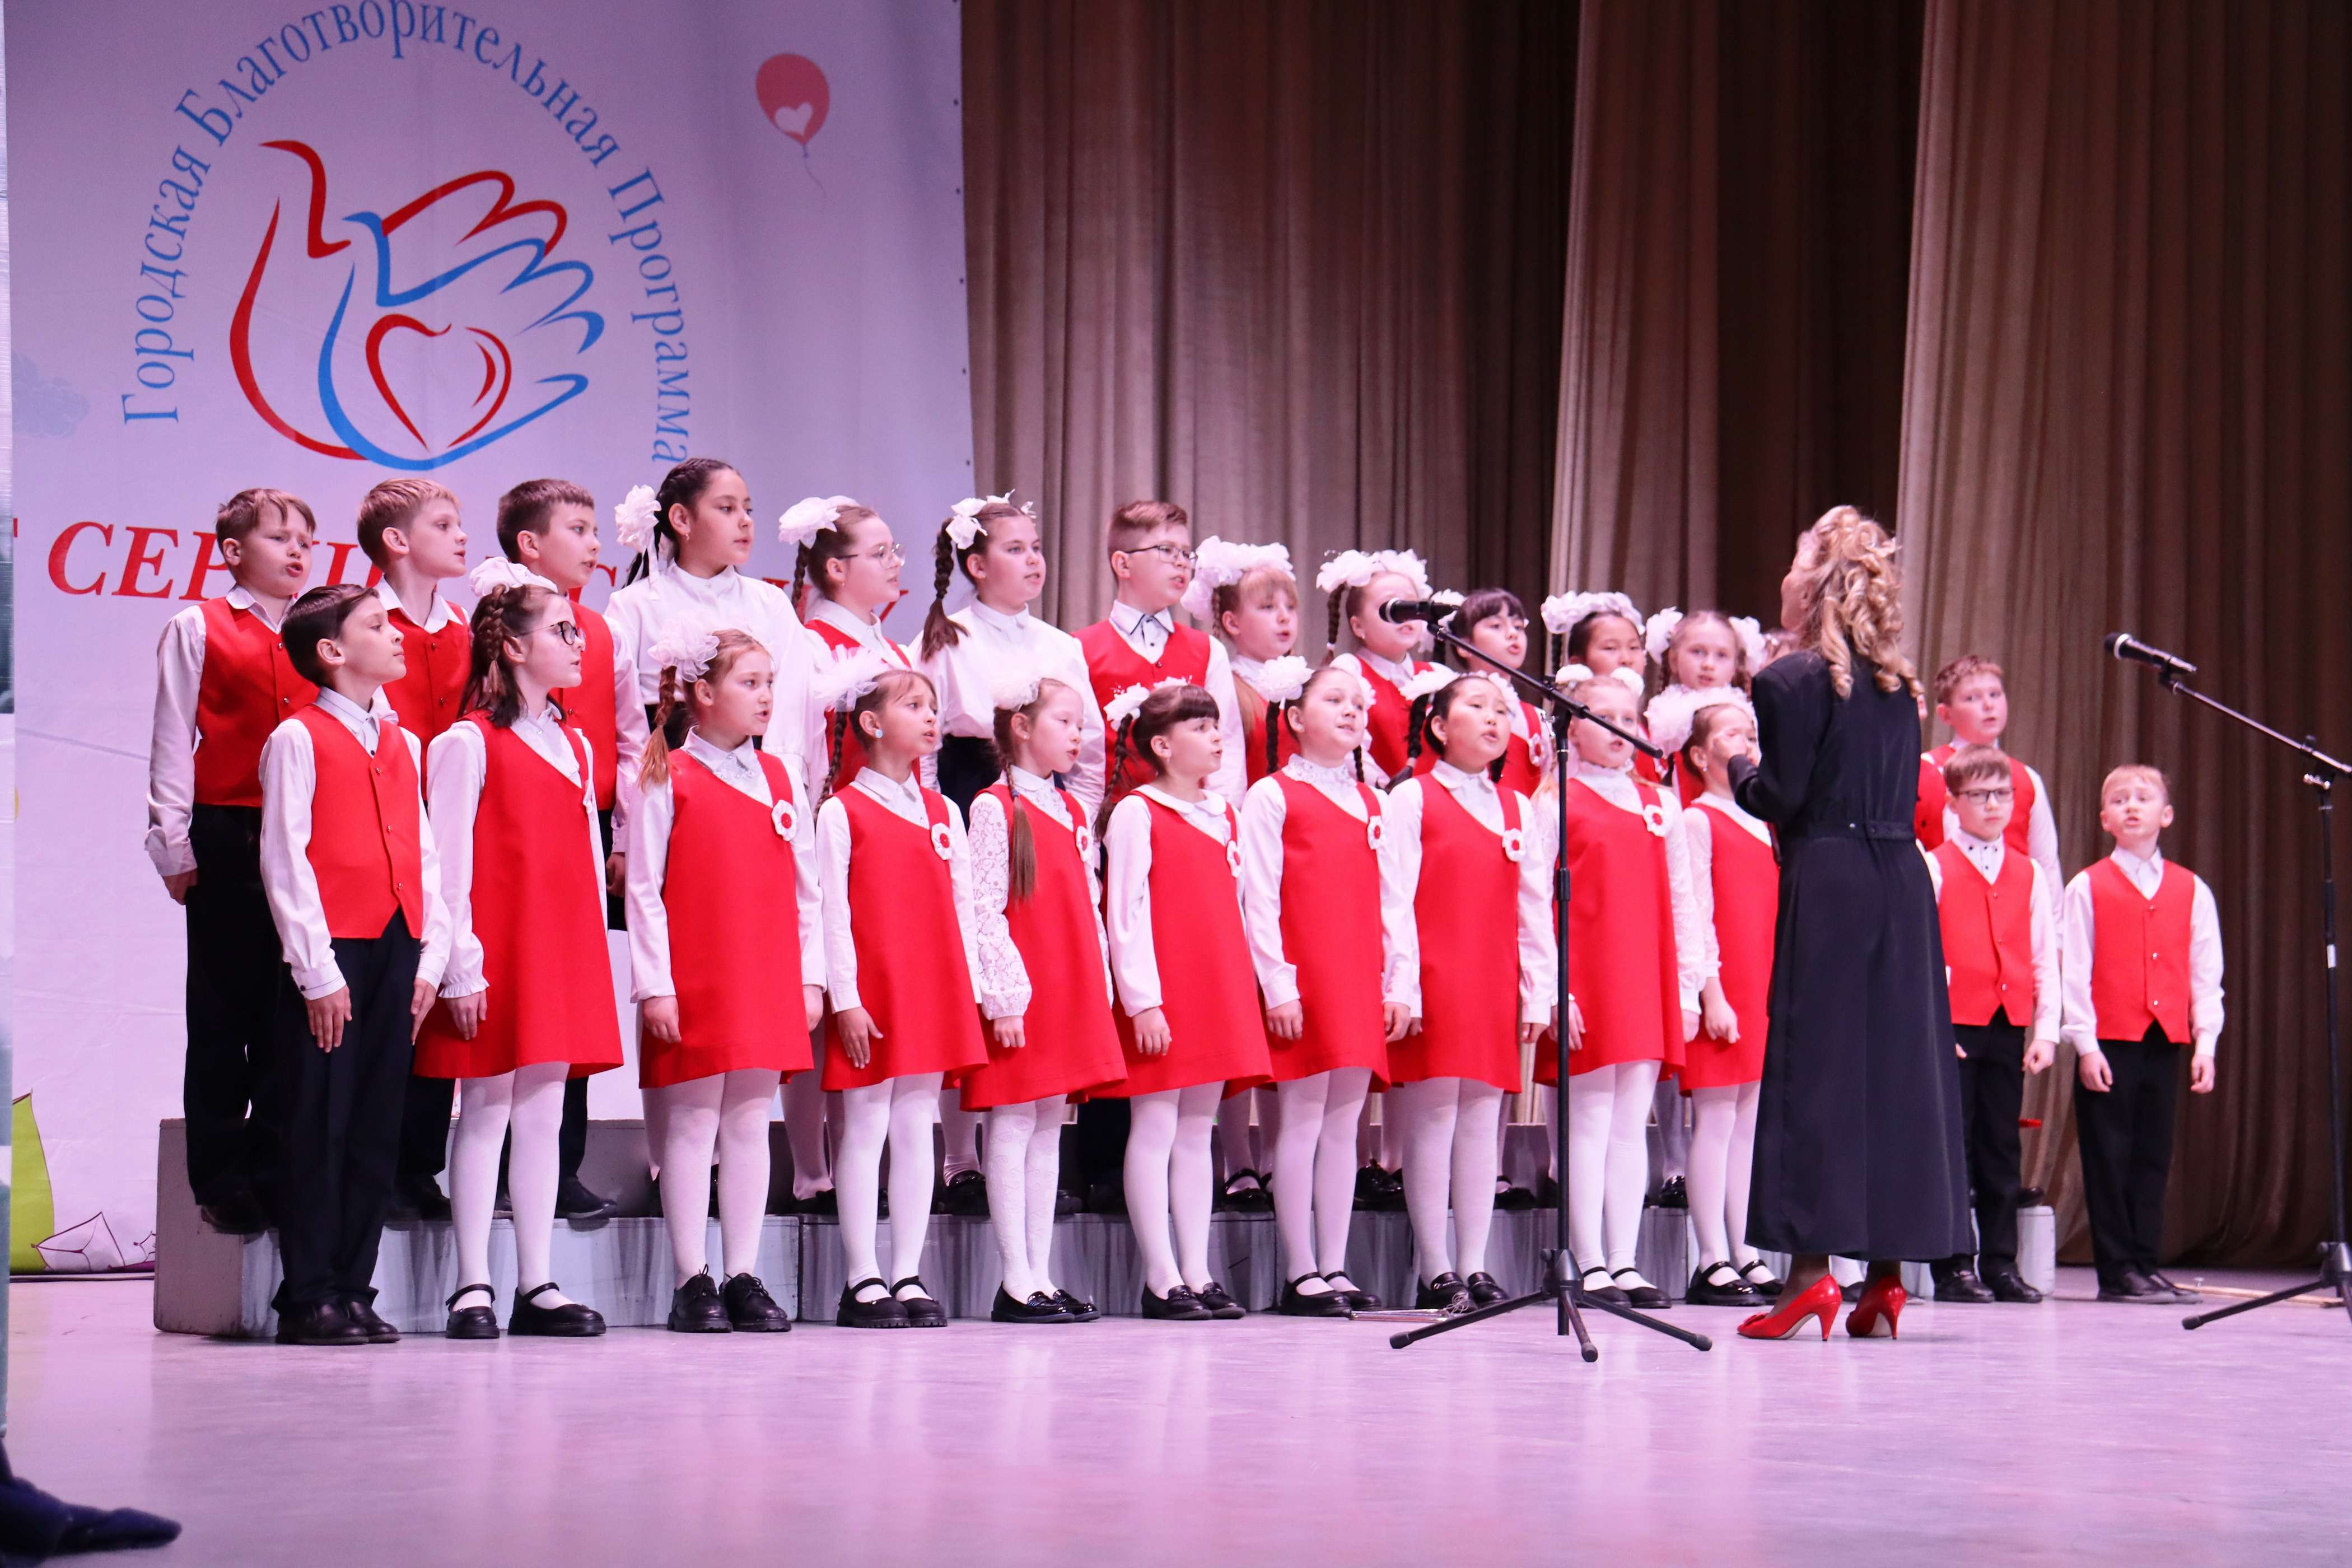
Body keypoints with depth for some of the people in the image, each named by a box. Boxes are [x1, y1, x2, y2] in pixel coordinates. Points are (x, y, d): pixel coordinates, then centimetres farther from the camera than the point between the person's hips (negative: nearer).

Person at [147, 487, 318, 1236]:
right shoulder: (198, 630, 4)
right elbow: (172, 742, 2)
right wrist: (175, 845, -3)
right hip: (228, 838, -3)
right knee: (222, 1011, 1)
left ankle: (276, 1173, 12)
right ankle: (222, 1180, 7)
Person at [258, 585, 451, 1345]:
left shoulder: (403, 744, 17)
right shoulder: (298, 739, -3)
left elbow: (425, 855, 15)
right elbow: (285, 860, -8)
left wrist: (430, 958, 6)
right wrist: (316, 969, -12)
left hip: (396, 950, 6)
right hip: (331, 951, -6)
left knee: (377, 1130, 6)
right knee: (318, 1128, -3)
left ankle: (353, 1289, 12)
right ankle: (309, 1297, 1)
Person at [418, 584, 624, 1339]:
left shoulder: (575, 746, 17)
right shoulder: (468, 743, -5)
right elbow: (449, 863, -9)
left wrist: (594, 954, 11)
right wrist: (461, 966, -13)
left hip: (563, 956, 7)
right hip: (496, 951, -7)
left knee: (544, 1114, 7)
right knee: (485, 1114, -3)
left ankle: (537, 1286, 10)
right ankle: (473, 1288, 1)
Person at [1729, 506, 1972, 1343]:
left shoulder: (1791, 680, -8)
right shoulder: (1897, 685, 13)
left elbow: (1781, 798, -12)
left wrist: (1738, 767, 7)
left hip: (1828, 888, -6)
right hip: (1902, 880, 6)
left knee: (1815, 1063, -4)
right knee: (1894, 1064, 8)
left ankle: (1812, 1267, -9)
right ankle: (1886, 1275, 11)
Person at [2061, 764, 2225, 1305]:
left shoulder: (2191, 890, 9)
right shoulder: (2088, 888, 1)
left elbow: (2206, 975, 8)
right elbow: (2074, 972, -2)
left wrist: (2205, 1044, 0)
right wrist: (2085, 1044, -9)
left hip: (2166, 1041, 3)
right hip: (2109, 1041, -3)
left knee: (2153, 1157, 6)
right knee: (2109, 1157, -1)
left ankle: (2144, 1264, 12)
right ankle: (2116, 1271, 3)